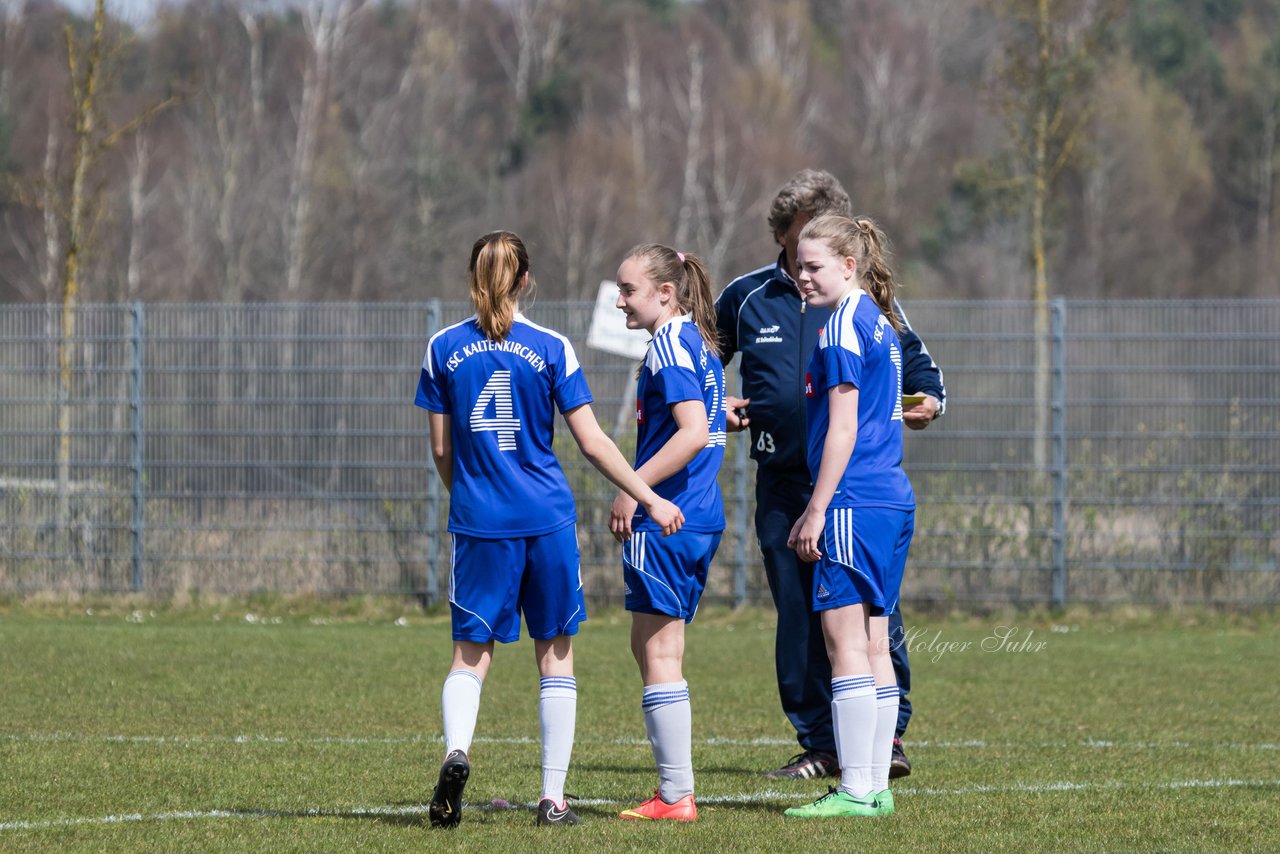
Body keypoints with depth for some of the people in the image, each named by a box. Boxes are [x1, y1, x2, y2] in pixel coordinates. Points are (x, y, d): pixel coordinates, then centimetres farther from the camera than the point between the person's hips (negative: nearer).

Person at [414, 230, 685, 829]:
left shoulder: (443, 349, 2)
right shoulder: (551, 348, -2)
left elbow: (441, 449, 6)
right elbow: (591, 441, -4)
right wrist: (650, 499, 3)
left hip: (478, 520, 1)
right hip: (547, 519, -1)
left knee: (471, 651, 8)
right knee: (555, 654, 8)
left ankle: (456, 751, -21)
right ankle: (553, 797, 6)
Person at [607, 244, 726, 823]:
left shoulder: (669, 346, -13)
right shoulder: (698, 343, 16)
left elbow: (692, 432, -24)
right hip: (700, 517, 10)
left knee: (658, 654, -5)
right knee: (651, 649, 16)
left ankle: (676, 796, -4)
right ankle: (675, 789, 17)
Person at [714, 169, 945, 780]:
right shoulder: (746, 299, 8)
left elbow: (916, 361, 12)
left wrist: (928, 402, -8)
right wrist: (716, 404, 5)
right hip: (783, 483, 2)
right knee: (797, 614, 4)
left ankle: (888, 731, -3)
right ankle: (818, 745, 11)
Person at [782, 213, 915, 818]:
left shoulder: (843, 324, -11)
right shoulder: (879, 322, 18)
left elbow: (842, 427, -15)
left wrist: (817, 510, -13)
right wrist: (818, 508, 24)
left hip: (854, 501, -10)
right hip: (892, 500, 10)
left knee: (846, 641, -8)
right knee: (873, 644, 11)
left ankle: (856, 789, -10)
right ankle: (875, 786, 12)